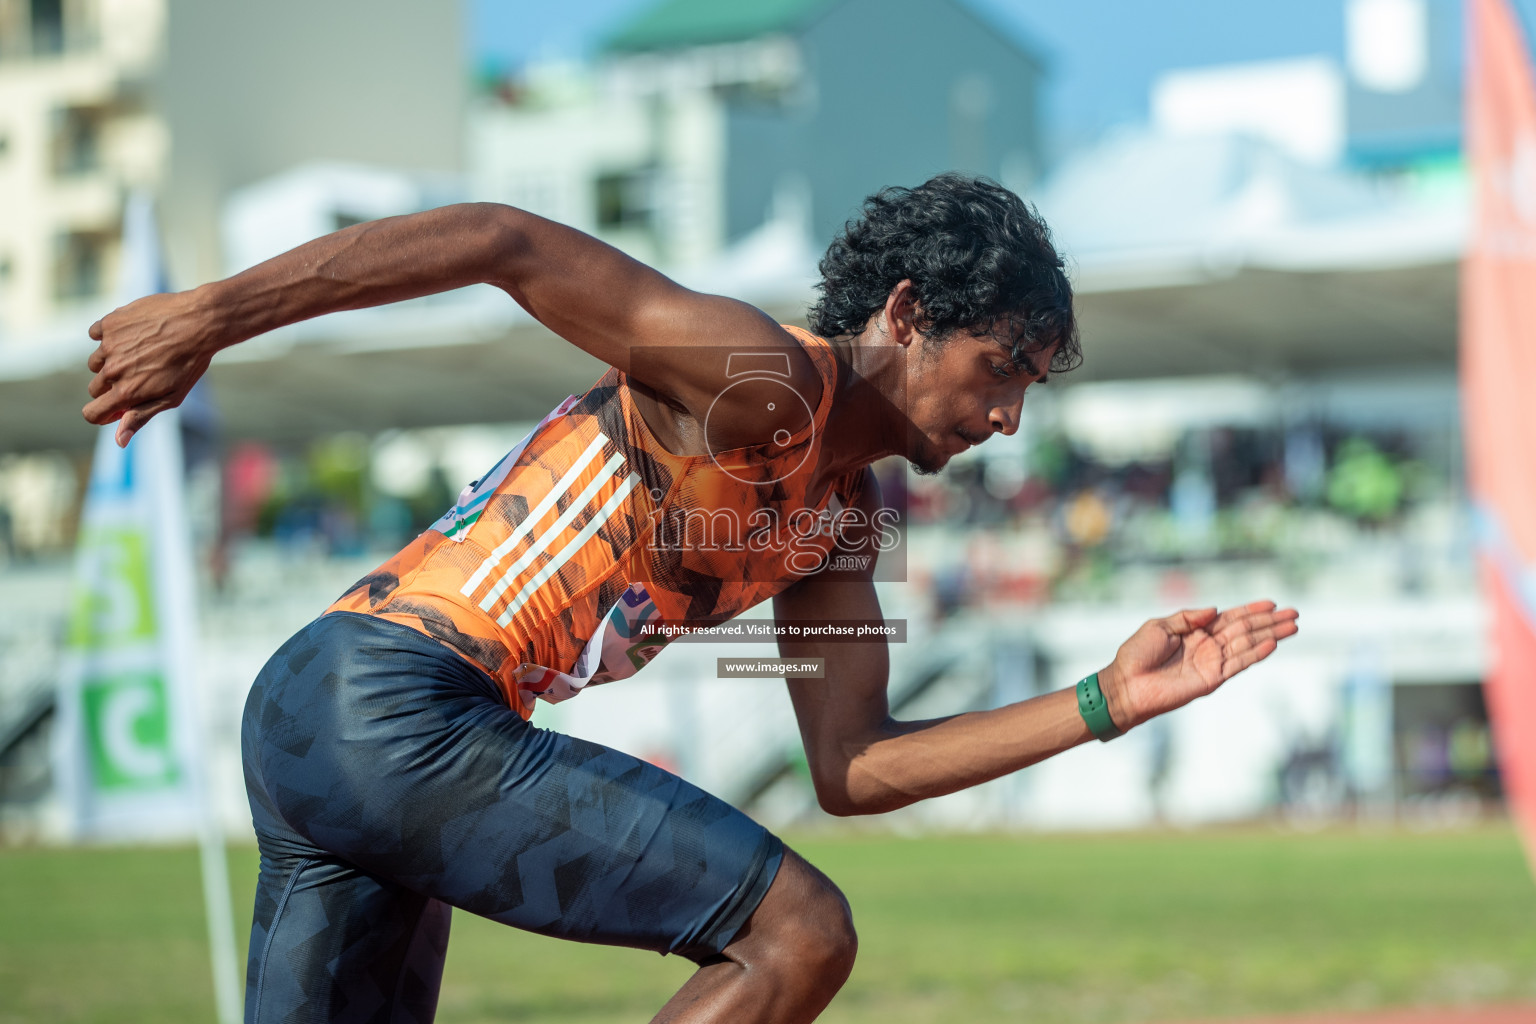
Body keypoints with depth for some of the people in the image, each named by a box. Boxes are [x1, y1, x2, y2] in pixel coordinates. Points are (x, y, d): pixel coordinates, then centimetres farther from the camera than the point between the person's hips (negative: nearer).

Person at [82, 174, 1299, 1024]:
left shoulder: (841, 516, 19)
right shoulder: (764, 380, -9)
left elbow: (852, 769, 15)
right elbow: (505, 242, -16)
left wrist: (1107, 703, 12)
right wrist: (212, 316, -19)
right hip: (398, 708, -10)